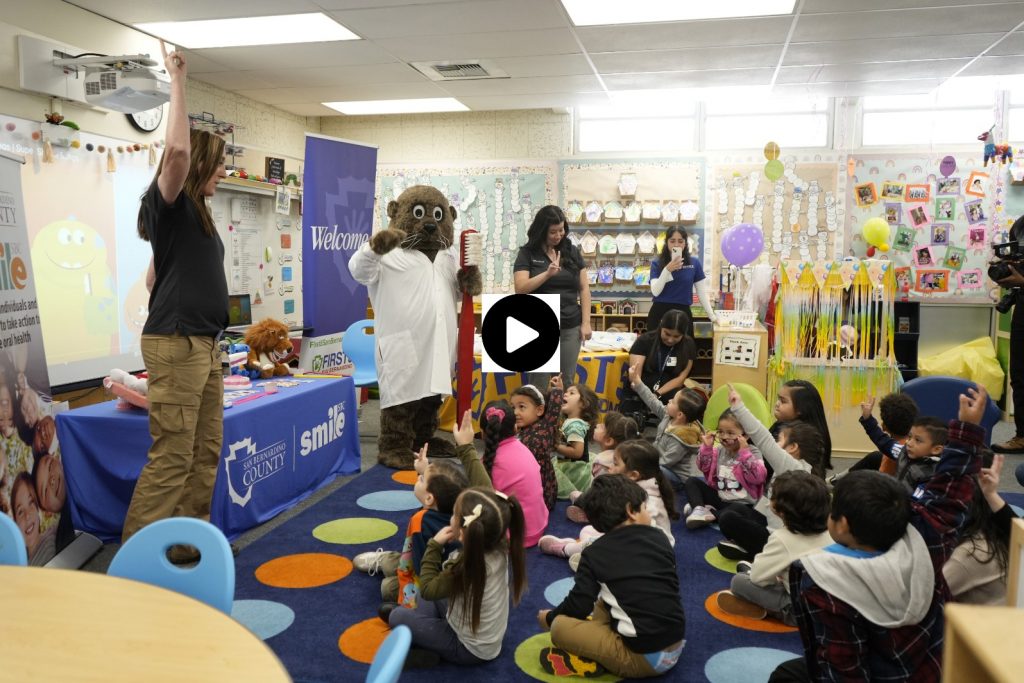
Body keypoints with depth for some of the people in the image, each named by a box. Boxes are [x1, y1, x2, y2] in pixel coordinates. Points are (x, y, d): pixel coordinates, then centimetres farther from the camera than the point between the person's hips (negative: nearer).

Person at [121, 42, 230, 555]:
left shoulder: (196, 213, 17)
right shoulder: (168, 204, -7)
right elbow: (177, 150, -26)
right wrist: (177, 82, -16)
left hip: (203, 342, 9)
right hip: (175, 342, -9)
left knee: (205, 452, 10)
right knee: (171, 457, -8)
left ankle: (187, 544, 19)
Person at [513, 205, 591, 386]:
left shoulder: (572, 252, 8)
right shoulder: (527, 253, 0)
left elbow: (584, 288, 8)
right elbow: (520, 289, -11)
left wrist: (586, 322, 0)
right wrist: (547, 274, -22)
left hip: (571, 327, 2)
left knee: (567, 381, 6)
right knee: (539, 383, 2)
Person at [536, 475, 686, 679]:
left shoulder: (594, 553, -5)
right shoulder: (659, 538, 6)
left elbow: (580, 605, -3)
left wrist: (550, 617, 19)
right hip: (676, 647, 6)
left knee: (560, 626, 1)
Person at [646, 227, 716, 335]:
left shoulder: (694, 263, 3)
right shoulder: (657, 263, 1)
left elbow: (702, 293, 8)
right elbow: (655, 292, -11)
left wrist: (713, 317, 6)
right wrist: (667, 270, -21)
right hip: (660, 313, -1)